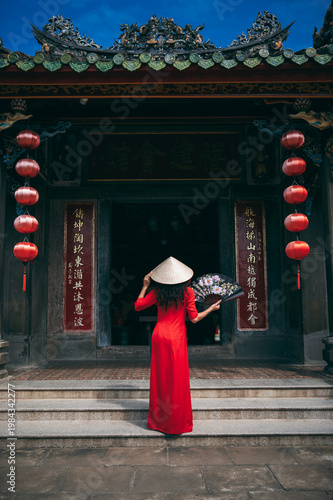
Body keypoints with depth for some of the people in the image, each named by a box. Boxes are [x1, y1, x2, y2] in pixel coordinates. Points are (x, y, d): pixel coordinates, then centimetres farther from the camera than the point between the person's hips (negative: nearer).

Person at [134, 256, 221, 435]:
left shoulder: (157, 292, 1)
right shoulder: (187, 292, -5)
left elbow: (138, 306, 9)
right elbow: (194, 318, -3)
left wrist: (145, 286, 15)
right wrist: (212, 308, 10)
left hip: (159, 335, 3)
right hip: (176, 338, -3)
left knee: (159, 377, 11)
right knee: (177, 380, 5)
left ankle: (158, 420, 22)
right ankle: (176, 422, 12)